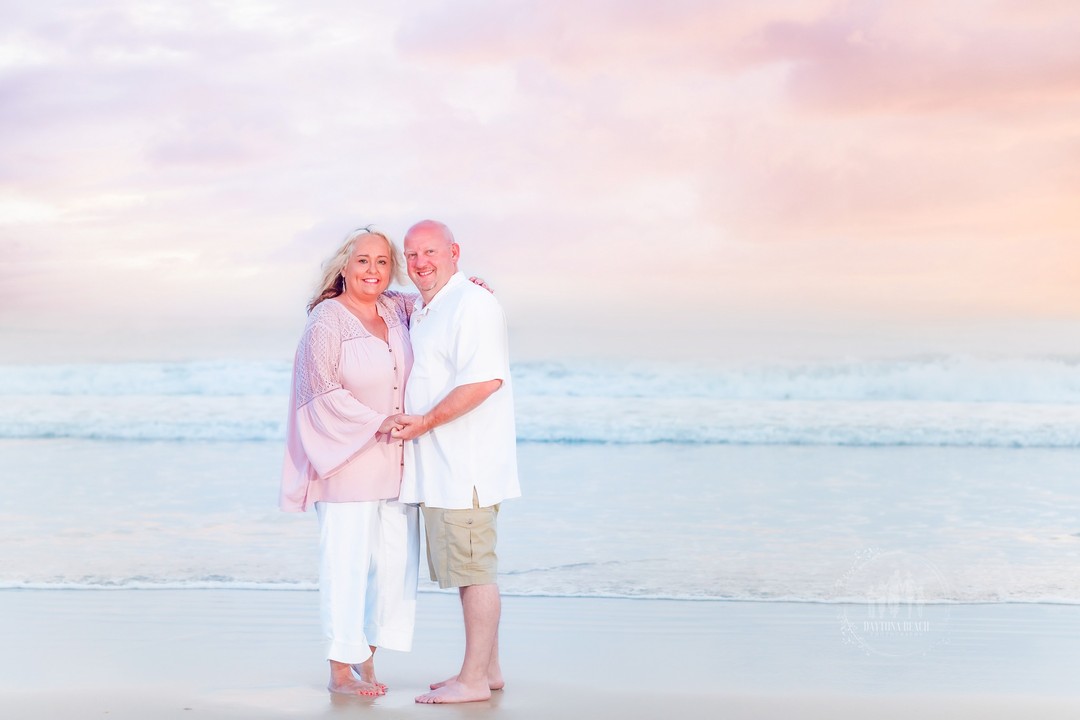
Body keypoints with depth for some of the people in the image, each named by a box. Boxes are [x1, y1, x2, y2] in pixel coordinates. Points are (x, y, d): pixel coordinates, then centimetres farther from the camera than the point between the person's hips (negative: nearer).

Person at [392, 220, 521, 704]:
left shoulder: (472, 304, -12)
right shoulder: (421, 313, 19)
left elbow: (486, 379, -23)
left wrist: (425, 421, -19)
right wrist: (407, 428, 19)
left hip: (466, 468, -10)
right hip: (439, 470, 10)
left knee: (473, 572, -4)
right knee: (468, 571, 15)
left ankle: (473, 680, 2)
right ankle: (488, 669, 24)